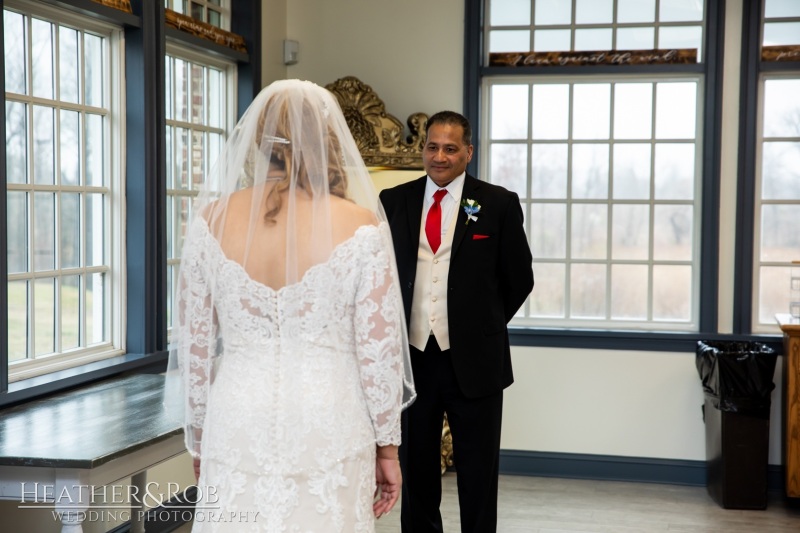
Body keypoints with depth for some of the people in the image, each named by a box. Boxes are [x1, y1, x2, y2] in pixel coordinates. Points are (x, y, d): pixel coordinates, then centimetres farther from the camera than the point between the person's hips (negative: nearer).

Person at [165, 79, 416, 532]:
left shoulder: (212, 220, -2)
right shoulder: (360, 226, -8)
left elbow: (194, 343, 3)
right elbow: (378, 350, -7)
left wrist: (199, 439, 14)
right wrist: (387, 445, 5)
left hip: (239, 427, 2)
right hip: (329, 430, -2)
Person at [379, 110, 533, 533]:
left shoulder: (498, 204, -2)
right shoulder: (394, 201, 5)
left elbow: (519, 278, 6)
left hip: (473, 362, -2)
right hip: (411, 357, 2)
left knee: (478, 476, 7)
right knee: (415, 471, 13)